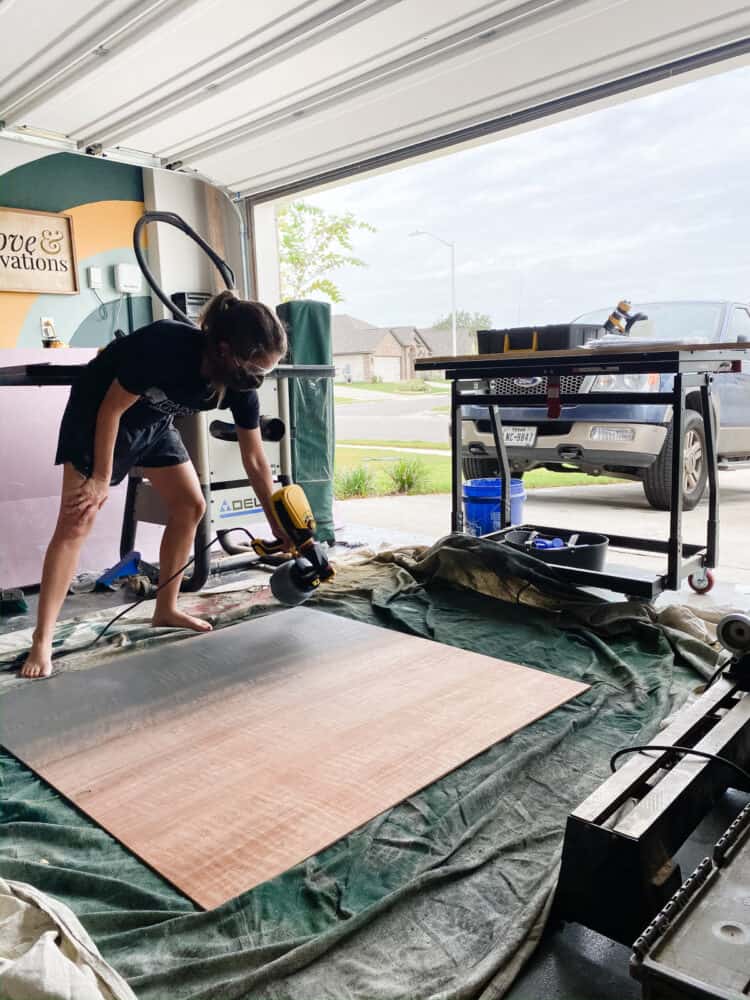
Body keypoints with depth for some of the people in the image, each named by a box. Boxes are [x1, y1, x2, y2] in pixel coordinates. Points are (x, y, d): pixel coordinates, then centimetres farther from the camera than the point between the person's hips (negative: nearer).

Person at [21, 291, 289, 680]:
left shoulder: (240, 385, -19)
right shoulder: (167, 345, -38)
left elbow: (255, 461, -11)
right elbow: (112, 409, -25)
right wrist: (102, 479, -16)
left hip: (154, 421, 6)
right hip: (97, 413, -6)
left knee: (190, 506, 1)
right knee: (77, 520, -13)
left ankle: (166, 608, 16)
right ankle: (41, 643, -9)